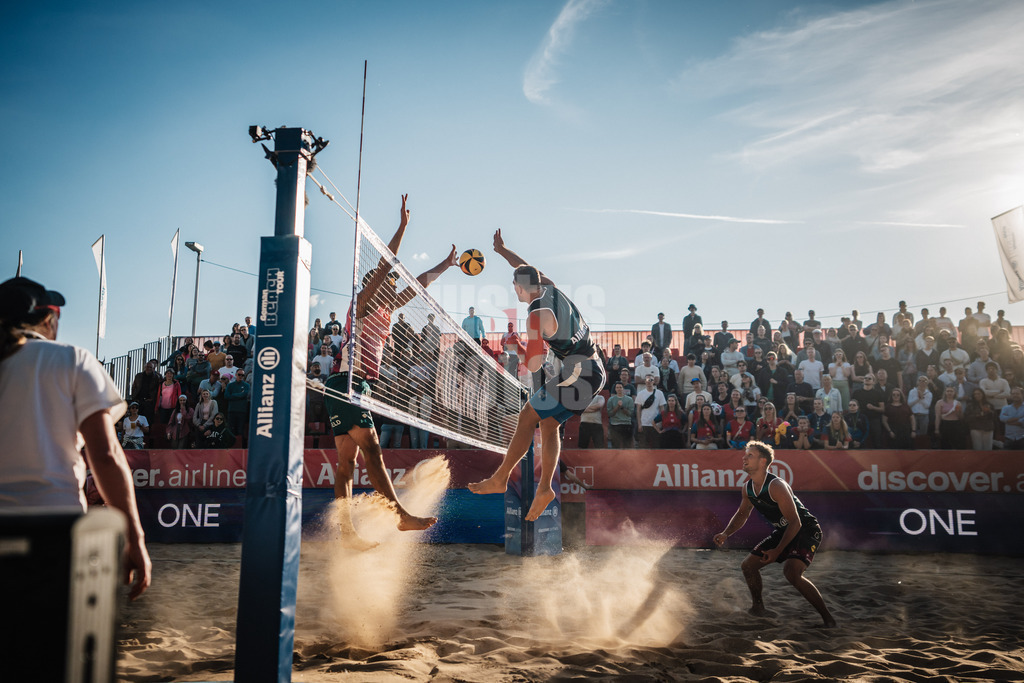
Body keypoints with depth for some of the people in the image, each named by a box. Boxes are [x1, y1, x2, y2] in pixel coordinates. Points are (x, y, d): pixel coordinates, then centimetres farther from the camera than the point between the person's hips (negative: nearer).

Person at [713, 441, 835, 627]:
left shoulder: (776, 486, -28)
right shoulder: (748, 488, -3)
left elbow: (795, 523, -27)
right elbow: (742, 514, 16)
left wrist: (777, 551, -26)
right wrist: (725, 534, 0)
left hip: (806, 530, -9)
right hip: (782, 532, 9)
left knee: (791, 572, -30)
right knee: (748, 565, 9)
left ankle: (827, 618, -16)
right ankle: (758, 607, 32)